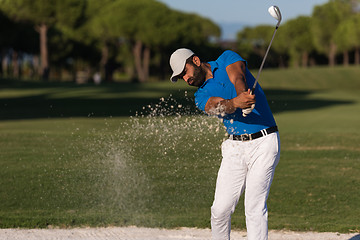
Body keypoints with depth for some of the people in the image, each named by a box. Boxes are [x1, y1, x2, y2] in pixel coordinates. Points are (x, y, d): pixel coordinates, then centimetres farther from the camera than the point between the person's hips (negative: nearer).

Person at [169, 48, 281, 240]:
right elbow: (220, 106, -15)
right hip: (235, 147, 4)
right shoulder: (201, 97, 8)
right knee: (220, 209, -1)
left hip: (264, 143, -4)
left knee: (254, 207, -13)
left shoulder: (227, 59, 4)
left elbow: (237, 79, -18)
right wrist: (236, 103, -39)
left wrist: (244, 95, -42)